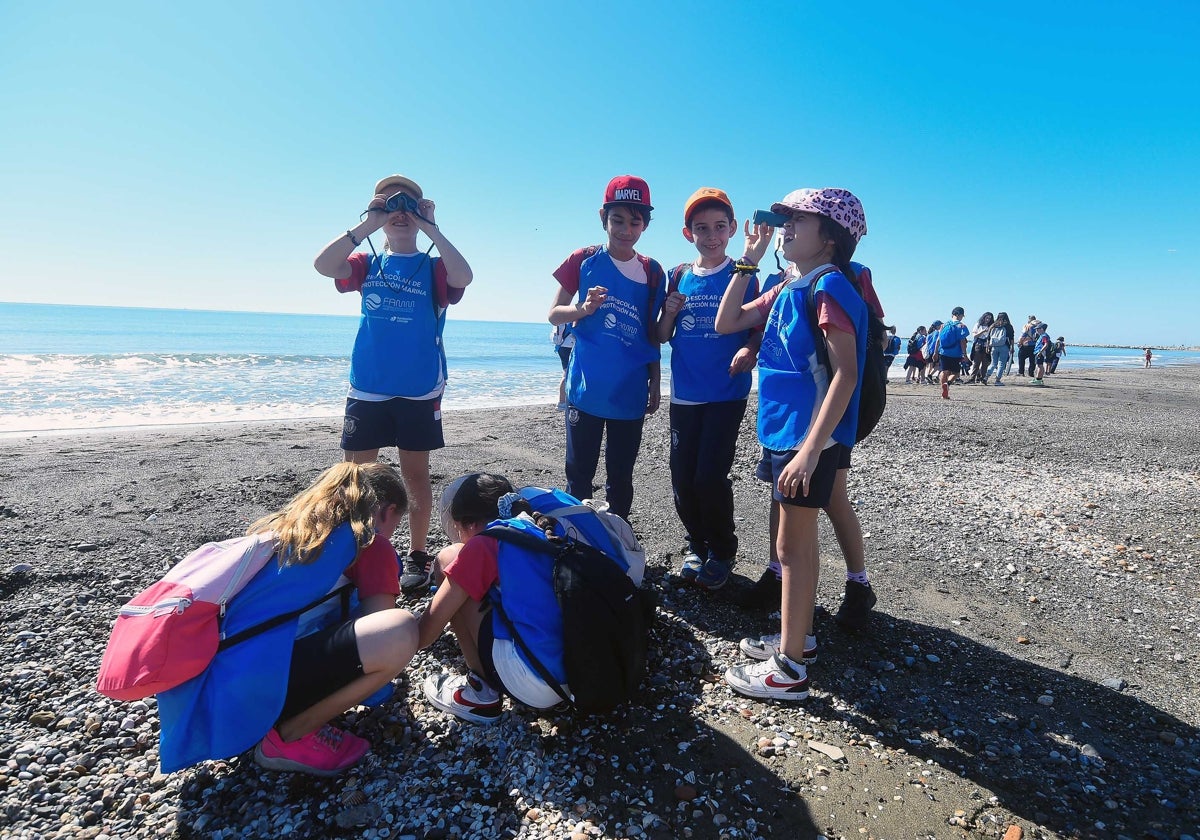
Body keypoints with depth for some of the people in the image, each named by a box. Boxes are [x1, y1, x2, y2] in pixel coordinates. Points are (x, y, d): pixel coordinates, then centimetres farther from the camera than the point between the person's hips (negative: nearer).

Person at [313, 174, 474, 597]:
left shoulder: (433, 267, 4)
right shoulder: (367, 264, 10)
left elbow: (463, 277, -19)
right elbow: (323, 264, -9)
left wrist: (431, 228, -13)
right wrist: (367, 225, -9)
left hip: (419, 392, -2)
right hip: (366, 389, 2)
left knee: (416, 474, 7)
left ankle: (417, 556, 20)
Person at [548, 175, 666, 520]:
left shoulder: (652, 272, 7)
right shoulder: (584, 260, 2)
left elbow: (652, 334, 11)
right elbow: (554, 314, 3)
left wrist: (655, 383, 9)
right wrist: (585, 308, -17)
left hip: (630, 393, 2)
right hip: (585, 388, -1)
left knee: (621, 478, 10)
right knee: (579, 476, 5)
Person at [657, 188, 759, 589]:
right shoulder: (679, 277, 9)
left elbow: (758, 327, -1)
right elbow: (662, 337, 11)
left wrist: (749, 348, -22)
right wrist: (669, 313, -9)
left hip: (726, 394, -3)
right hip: (684, 394, 4)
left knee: (710, 476, -8)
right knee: (682, 478, 5)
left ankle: (722, 551, 15)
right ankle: (697, 545, 28)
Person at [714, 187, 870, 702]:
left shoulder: (831, 285, -13)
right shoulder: (786, 290, 13)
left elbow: (846, 373, -21)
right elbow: (726, 323, 16)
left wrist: (810, 448, -27)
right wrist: (748, 262, 10)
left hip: (811, 434, -9)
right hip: (785, 428, 9)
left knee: (793, 545, -2)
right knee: (797, 541, 17)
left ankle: (789, 670, 10)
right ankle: (798, 637, 33)